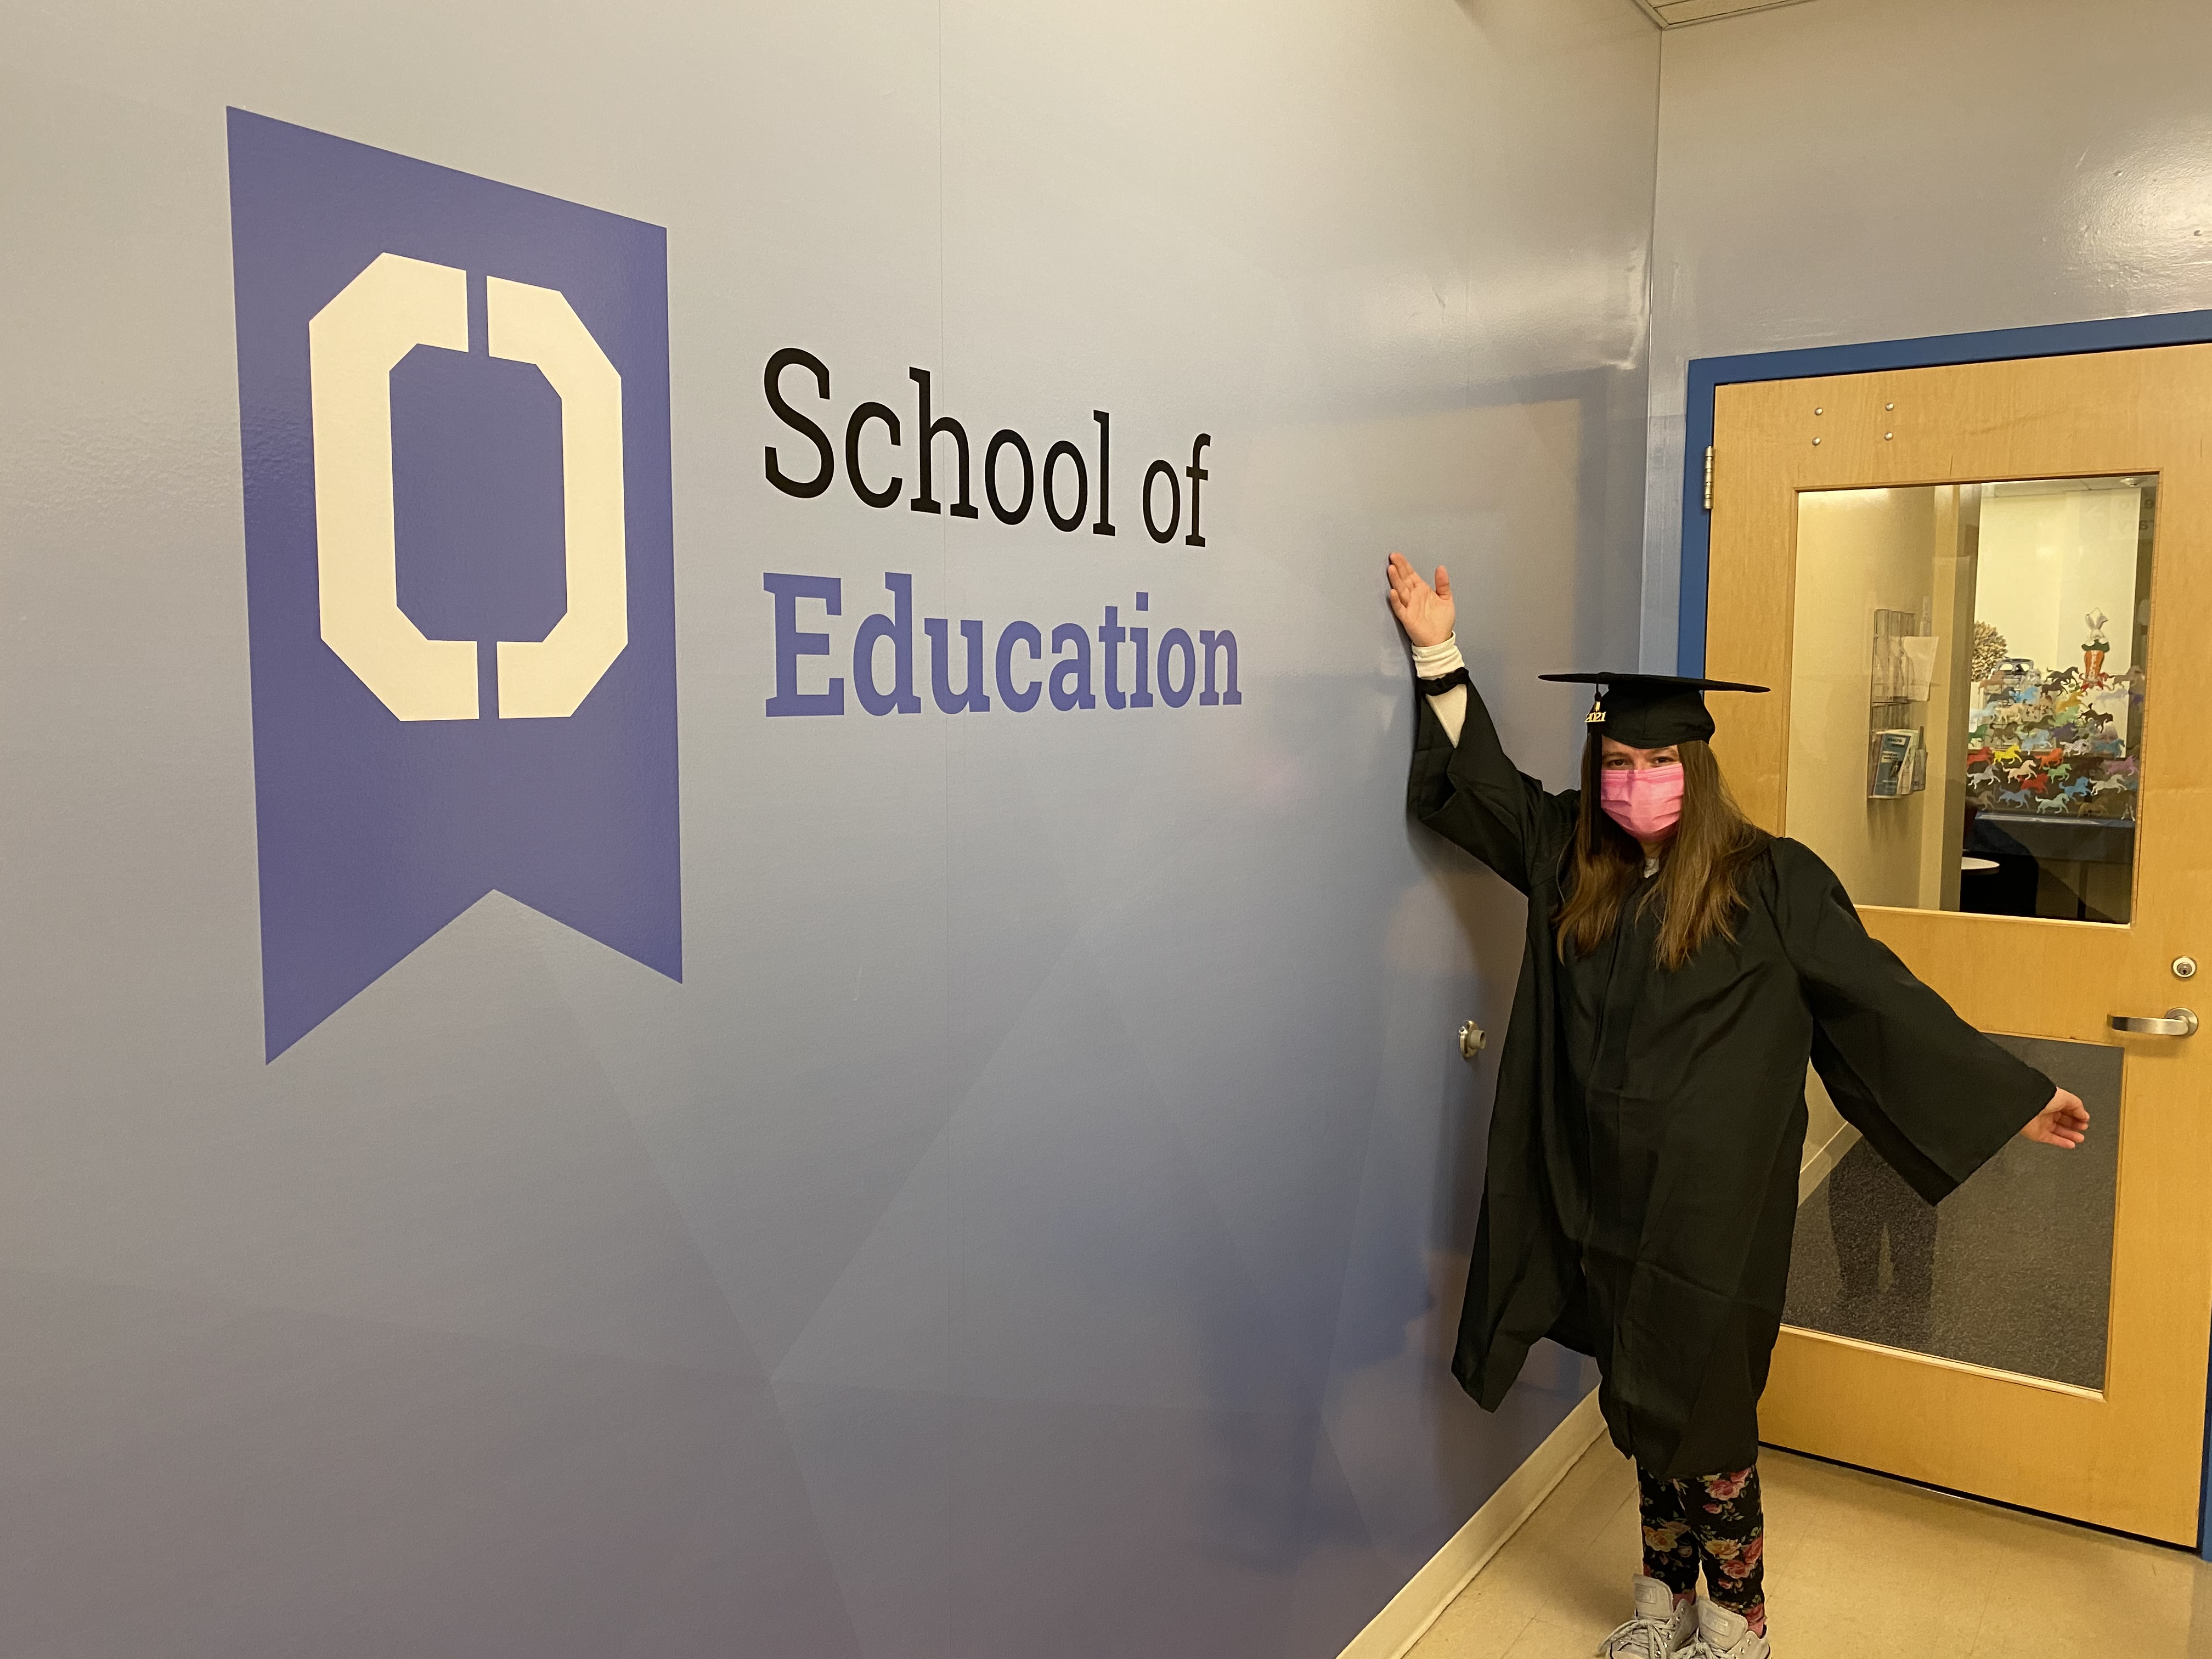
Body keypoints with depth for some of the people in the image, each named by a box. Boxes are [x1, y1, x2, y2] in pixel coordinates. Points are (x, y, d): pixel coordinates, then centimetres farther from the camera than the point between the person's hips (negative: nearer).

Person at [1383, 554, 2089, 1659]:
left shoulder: (1772, 882, -9)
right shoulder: (1572, 863, 3)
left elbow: (1881, 996, -3)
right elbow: (1480, 782, 11)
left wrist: (2015, 1093, -1)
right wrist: (1438, 653, 6)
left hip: (1712, 1204, -4)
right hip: (1606, 1197, 4)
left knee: (1701, 1407, 5)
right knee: (1641, 1402, 17)